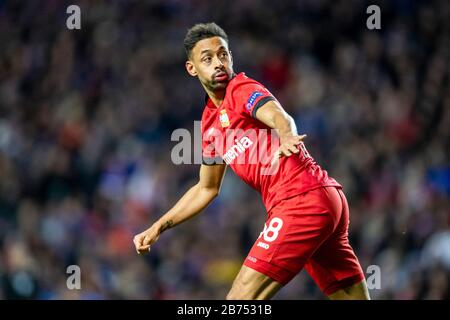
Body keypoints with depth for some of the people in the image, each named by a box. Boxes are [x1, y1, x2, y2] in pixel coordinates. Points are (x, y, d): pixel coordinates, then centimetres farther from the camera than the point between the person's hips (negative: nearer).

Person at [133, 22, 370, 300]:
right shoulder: (210, 121, 21)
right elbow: (207, 188, 32)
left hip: (302, 199, -9)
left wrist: (286, 136, -49)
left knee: (239, 301, -13)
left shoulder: (242, 89, -4)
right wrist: (159, 227, 28)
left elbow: (279, 117, -26)